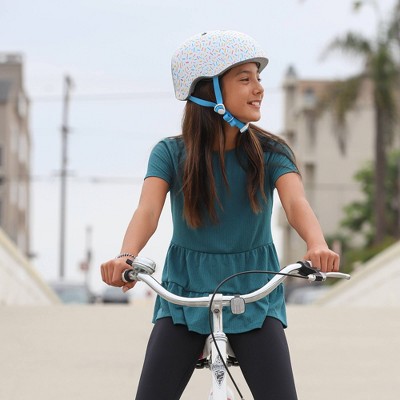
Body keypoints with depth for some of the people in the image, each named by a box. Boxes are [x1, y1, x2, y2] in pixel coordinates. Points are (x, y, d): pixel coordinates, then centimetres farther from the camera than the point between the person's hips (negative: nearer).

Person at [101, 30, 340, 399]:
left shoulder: (270, 152, -5)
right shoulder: (171, 153, -6)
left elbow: (296, 203, -22)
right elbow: (148, 209, -21)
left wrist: (317, 244, -45)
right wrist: (126, 256, -44)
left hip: (255, 294, 0)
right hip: (186, 296, 0)